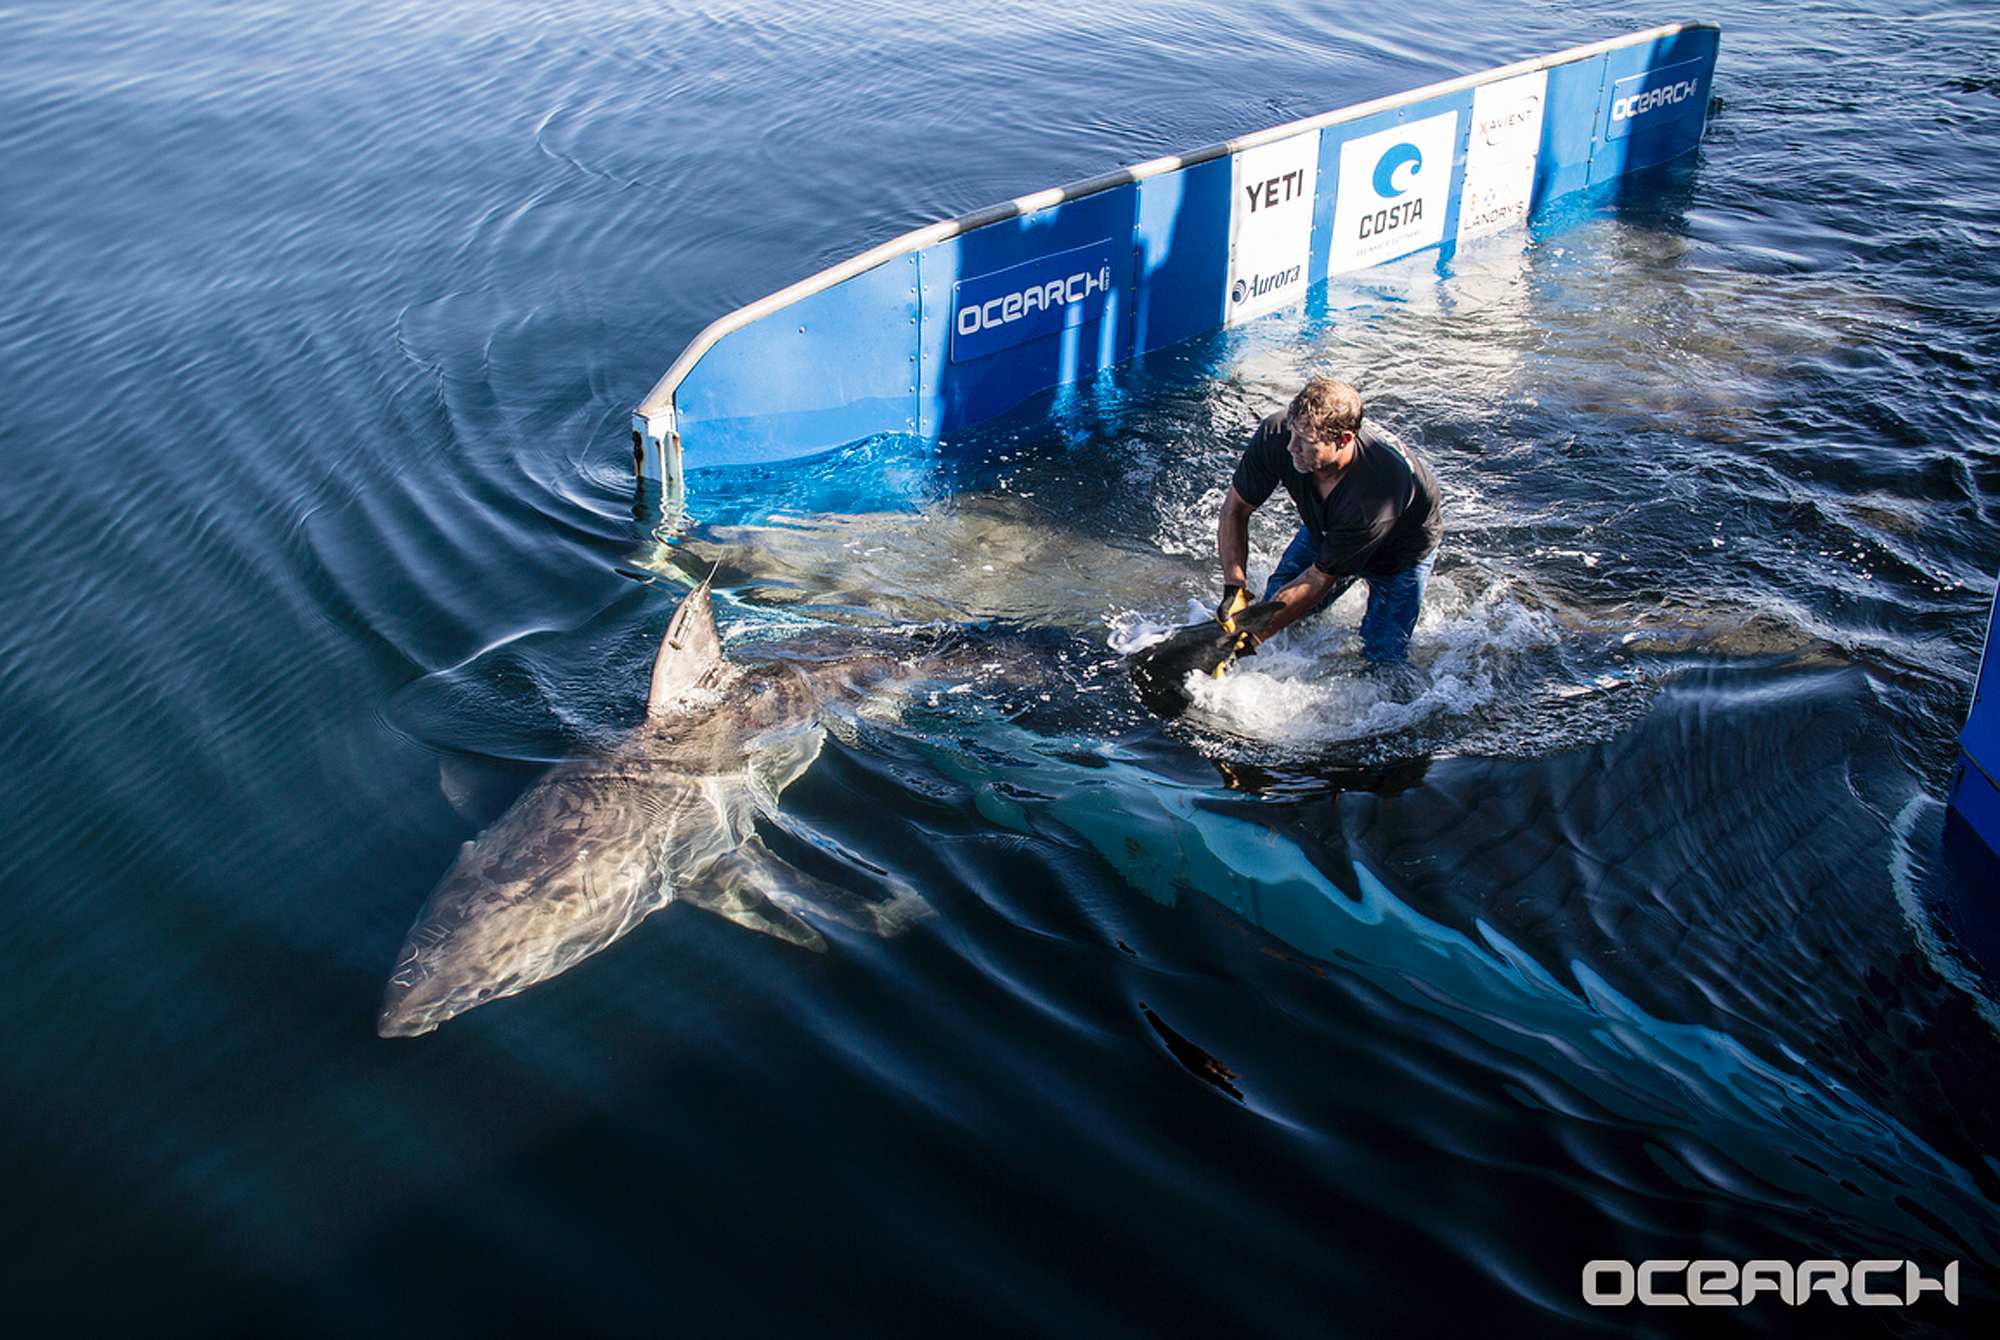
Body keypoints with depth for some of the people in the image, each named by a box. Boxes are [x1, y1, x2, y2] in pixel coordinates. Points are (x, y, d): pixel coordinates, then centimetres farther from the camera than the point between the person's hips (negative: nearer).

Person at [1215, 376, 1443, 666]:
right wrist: (1234, 588, -30)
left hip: (1402, 546, -4)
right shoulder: (1276, 434, -34)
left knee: (1383, 657, -8)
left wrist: (1251, 636, -34)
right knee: (1275, 604, -4)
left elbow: (1321, 578, -35)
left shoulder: (1376, 496, -45)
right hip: (1326, 527, 4)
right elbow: (1235, 509, -19)